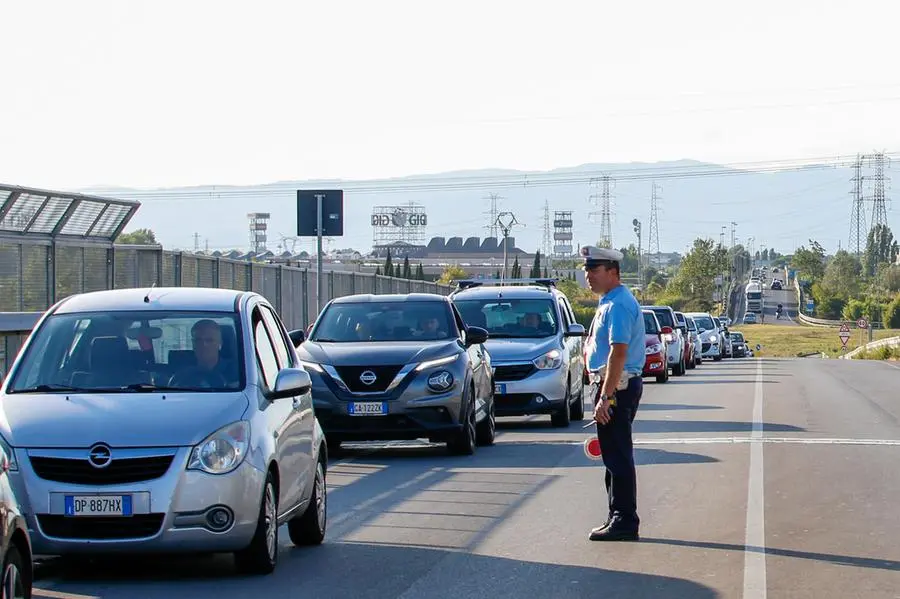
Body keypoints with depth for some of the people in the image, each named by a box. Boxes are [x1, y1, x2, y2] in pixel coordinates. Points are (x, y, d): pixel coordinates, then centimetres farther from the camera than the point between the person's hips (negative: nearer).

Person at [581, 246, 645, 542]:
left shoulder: (618, 305, -17)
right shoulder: (609, 302, 16)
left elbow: (618, 354, -24)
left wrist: (604, 398, -26)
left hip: (616, 386, -11)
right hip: (610, 385, 11)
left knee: (617, 456, -7)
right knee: (615, 456, 15)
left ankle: (624, 522, -3)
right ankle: (619, 518, 23)